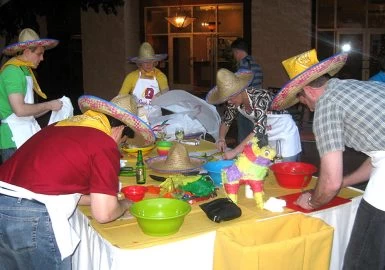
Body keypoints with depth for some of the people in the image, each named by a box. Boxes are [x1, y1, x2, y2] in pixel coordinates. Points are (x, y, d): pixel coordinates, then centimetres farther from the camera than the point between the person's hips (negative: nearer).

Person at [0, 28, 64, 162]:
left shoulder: (25, 70, 16)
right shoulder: (13, 71, -11)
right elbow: (19, 109, -20)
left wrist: (52, 106, 5)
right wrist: (49, 105, -10)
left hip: (27, 133, 8)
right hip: (15, 139, -8)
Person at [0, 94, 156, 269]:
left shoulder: (62, 125, 17)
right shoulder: (106, 146, -4)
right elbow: (103, 214, -5)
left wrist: (94, 199, 27)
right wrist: (124, 204, 16)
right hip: (32, 216, -7)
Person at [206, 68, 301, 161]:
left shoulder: (259, 97, -32)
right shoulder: (234, 103, -13)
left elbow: (259, 130, -41)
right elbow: (226, 121, 3)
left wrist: (234, 152, -43)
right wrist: (221, 138, -16)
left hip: (285, 132, -6)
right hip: (266, 136, 6)